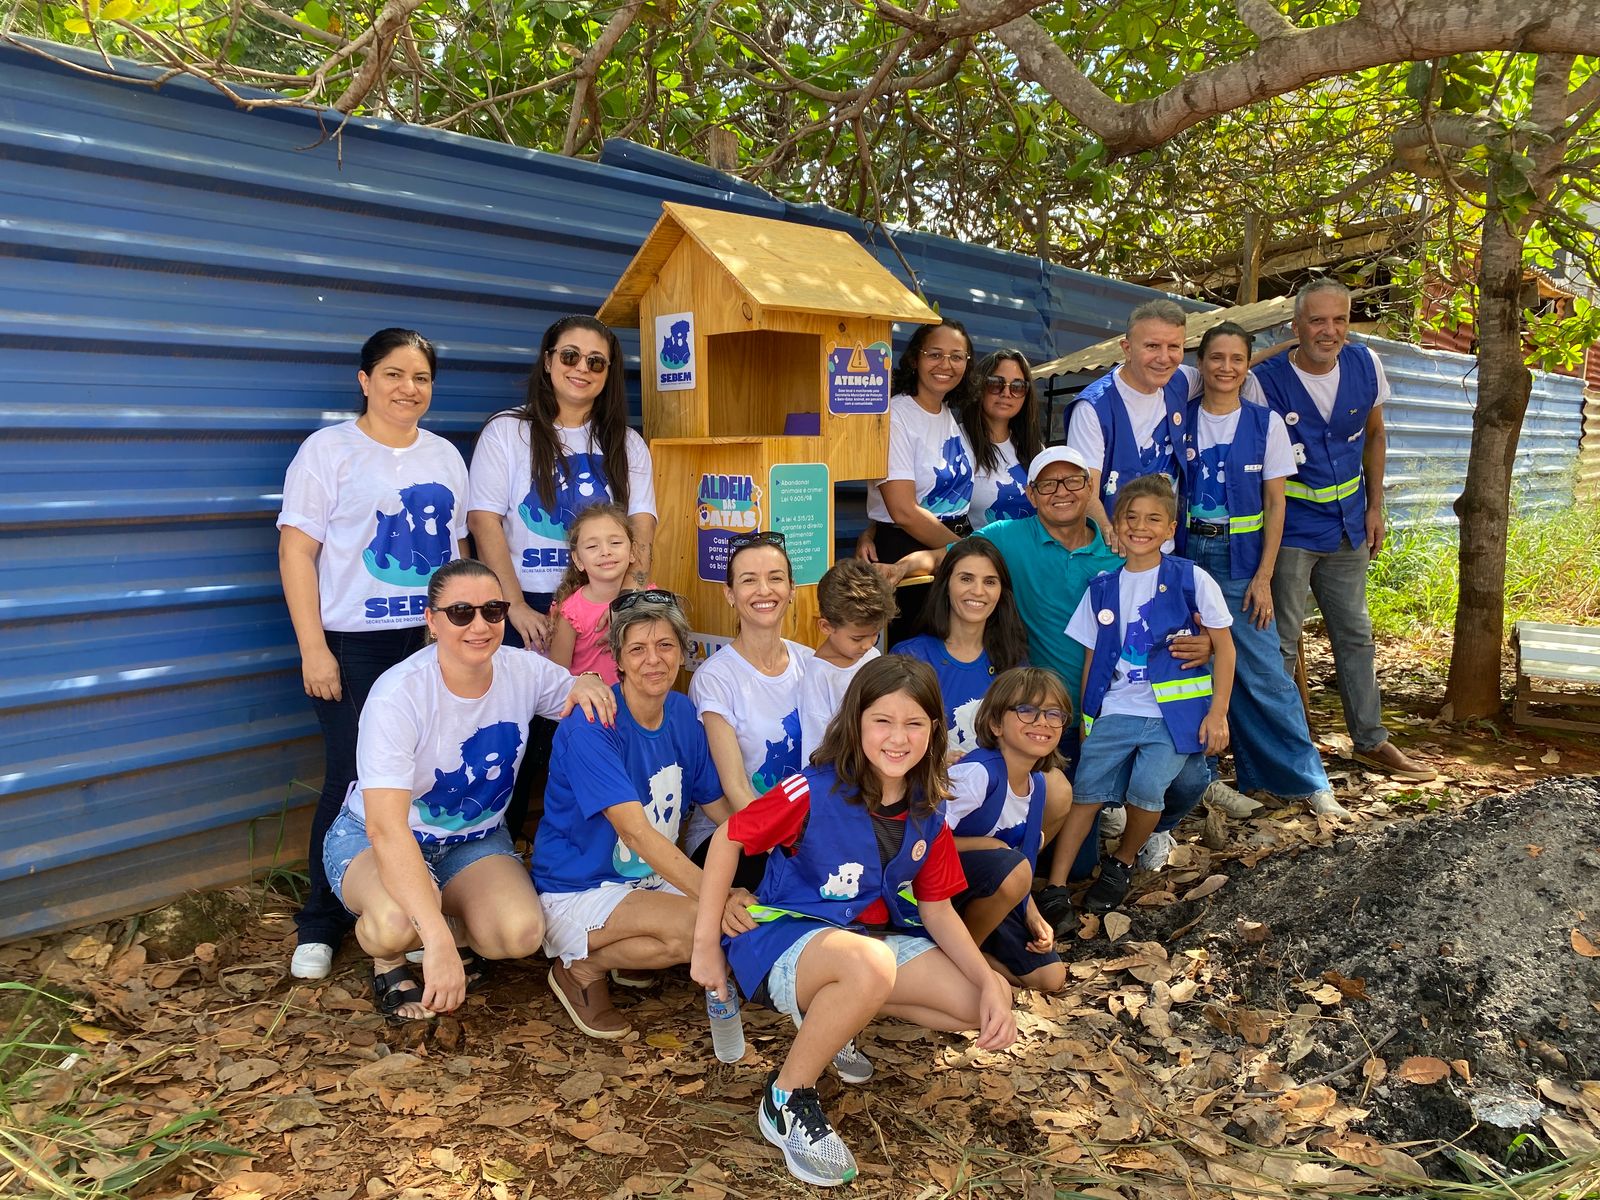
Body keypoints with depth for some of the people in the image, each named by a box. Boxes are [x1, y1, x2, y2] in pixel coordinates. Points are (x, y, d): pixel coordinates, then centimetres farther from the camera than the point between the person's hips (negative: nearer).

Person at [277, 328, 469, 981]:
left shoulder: (445, 455, 14)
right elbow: (296, 550, -6)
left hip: (436, 642, 4)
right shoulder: (329, 450, -1)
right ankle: (320, 925, 16)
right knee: (352, 782, -1)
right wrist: (313, 648, -12)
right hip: (355, 646, -4)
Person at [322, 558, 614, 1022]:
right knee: (399, 922, -37)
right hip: (372, 837, -4)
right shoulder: (398, 694, -28)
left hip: (473, 840, 4)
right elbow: (386, 827, -36)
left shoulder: (523, 671, -13)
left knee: (521, 933, -26)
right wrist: (437, 939, -46)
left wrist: (586, 685, -21)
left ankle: (458, 925, 11)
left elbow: (581, 704, 7)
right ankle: (388, 960, 1)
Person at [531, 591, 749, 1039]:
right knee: (695, 925, -30)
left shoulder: (683, 714, 0)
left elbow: (719, 807, 3)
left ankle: (627, 954, 6)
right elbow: (636, 832, -30)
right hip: (579, 890, -7)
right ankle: (583, 968, -5)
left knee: (743, 920, -15)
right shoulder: (590, 726, -22)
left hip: (648, 882, 7)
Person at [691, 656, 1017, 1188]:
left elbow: (937, 910, 3)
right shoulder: (816, 792, -21)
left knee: (984, 1005, -5)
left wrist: (991, 985, -10)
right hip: (785, 933, -7)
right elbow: (728, 837, -13)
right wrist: (706, 944, -13)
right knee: (872, 965, -40)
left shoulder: (928, 813, -2)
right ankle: (787, 1099, -15)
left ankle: (838, 1014, 11)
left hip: (873, 937, 7)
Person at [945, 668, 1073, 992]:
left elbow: (1019, 877, 12)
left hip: (986, 892, 8)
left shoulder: (1036, 784, -1)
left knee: (1052, 977, 2)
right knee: (1009, 864, -34)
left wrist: (1033, 916, 0)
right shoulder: (978, 773, -27)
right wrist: (991, 845, -21)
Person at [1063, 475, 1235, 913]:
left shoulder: (1191, 580, -2)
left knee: (1146, 788, -20)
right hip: (1115, 711, 3)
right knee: (1085, 790, -11)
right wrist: (1084, 717, 11)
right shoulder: (1102, 589, 9)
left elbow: (1224, 646, 2)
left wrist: (1218, 712, -3)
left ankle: (1121, 863, 6)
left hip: (1174, 712, -3)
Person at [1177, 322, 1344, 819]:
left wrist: (1263, 577, -6)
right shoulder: (1180, 420, 3)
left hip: (1242, 562, -1)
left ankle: (1306, 778, 11)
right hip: (1187, 558, 1)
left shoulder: (1265, 423, 1)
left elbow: (1274, 503, 1)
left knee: (1263, 673, -2)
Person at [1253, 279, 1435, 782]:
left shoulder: (1365, 365, -2)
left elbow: (1374, 436, 13)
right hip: (1289, 528, -5)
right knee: (1281, 642, -1)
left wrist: (1374, 507, 9)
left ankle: (1371, 741, 28)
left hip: (1347, 524, 5)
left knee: (1356, 634, 15)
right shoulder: (1267, 380, -16)